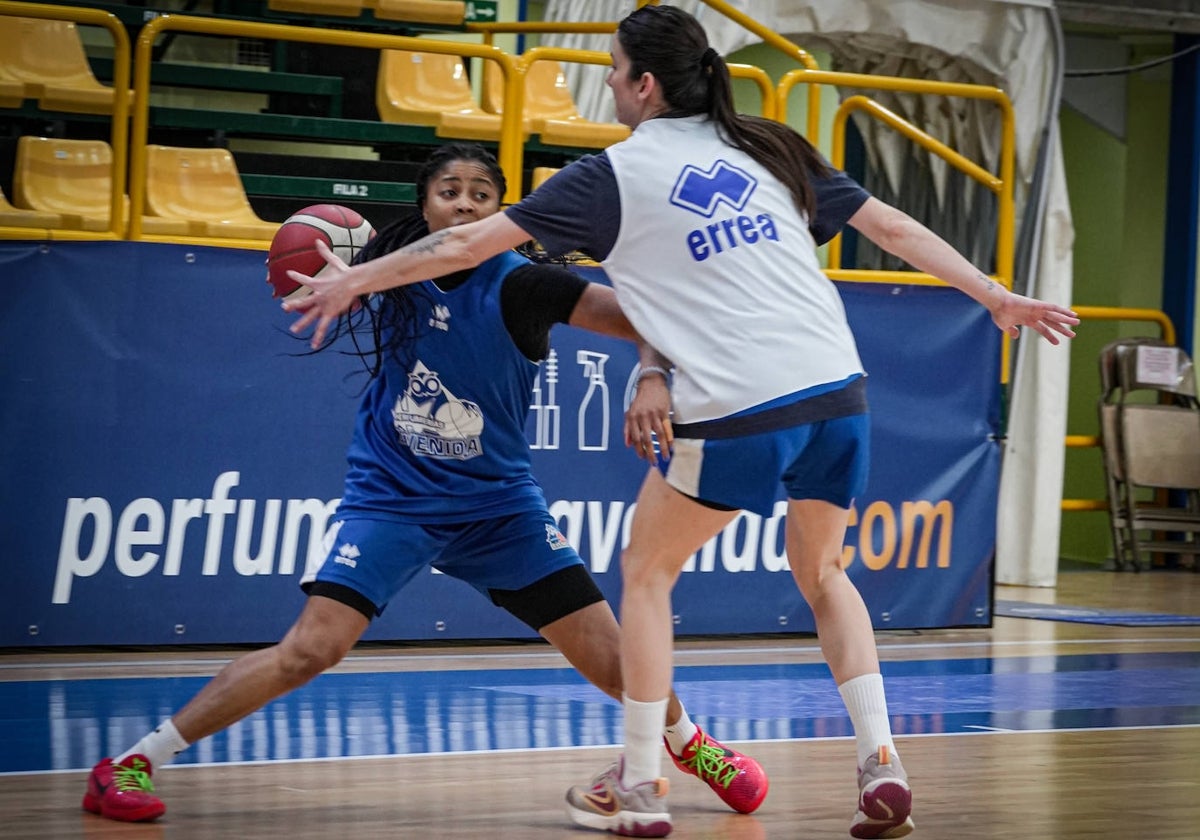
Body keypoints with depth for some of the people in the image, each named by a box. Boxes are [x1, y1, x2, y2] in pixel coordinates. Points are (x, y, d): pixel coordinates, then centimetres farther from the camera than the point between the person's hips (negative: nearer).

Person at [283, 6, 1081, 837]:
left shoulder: (615, 174, 3)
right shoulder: (769, 148, 15)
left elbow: (465, 245, 6)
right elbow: (893, 226, 13)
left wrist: (352, 280, 17)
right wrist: (997, 296, 20)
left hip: (737, 411, -5)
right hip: (836, 390, 5)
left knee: (646, 573, 16)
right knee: (820, 570, 25)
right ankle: (881, 763, 10)